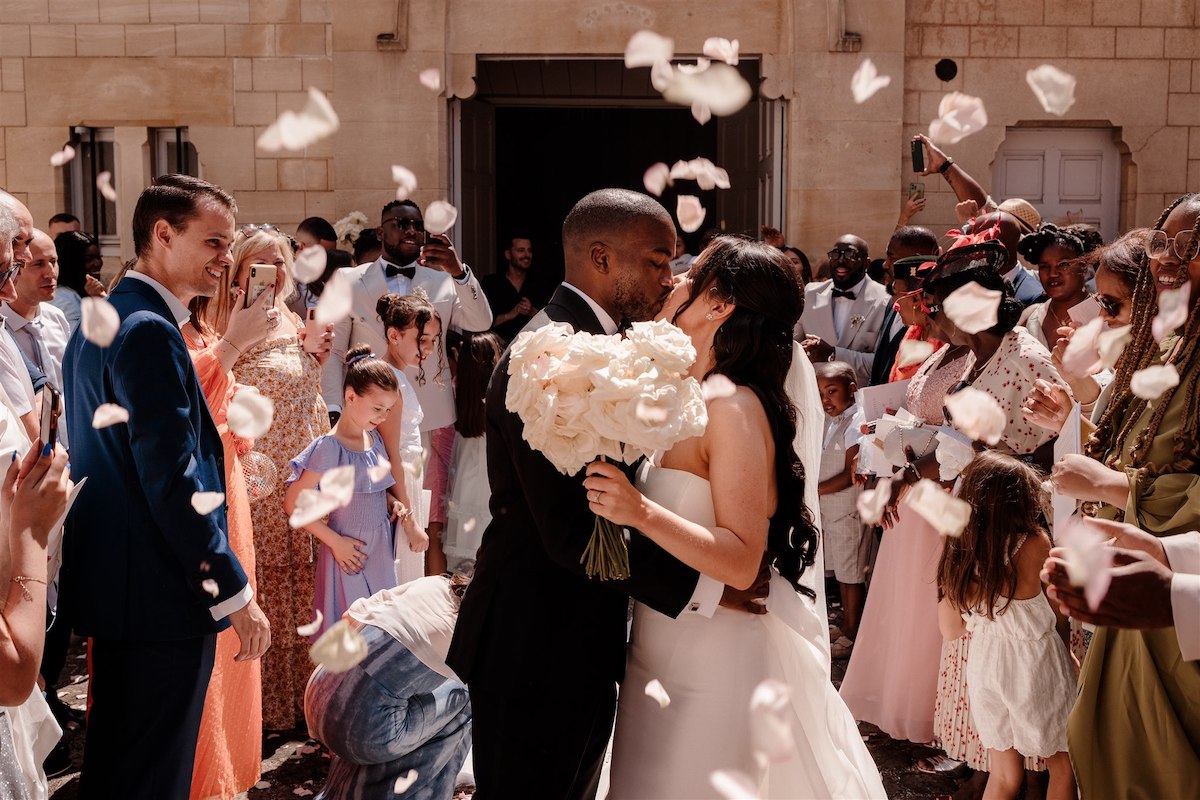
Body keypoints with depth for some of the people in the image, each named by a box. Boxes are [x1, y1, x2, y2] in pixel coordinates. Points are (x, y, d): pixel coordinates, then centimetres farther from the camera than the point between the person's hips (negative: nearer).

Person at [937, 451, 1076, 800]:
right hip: (1035, 663, -5)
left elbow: (950, 630, 3)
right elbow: (1060, 617, -6)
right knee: (1062, 766, 17)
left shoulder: (958, 551, -7)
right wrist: (1067, 652, 13)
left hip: (985, 664, 5)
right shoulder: (1035, 543, -20)